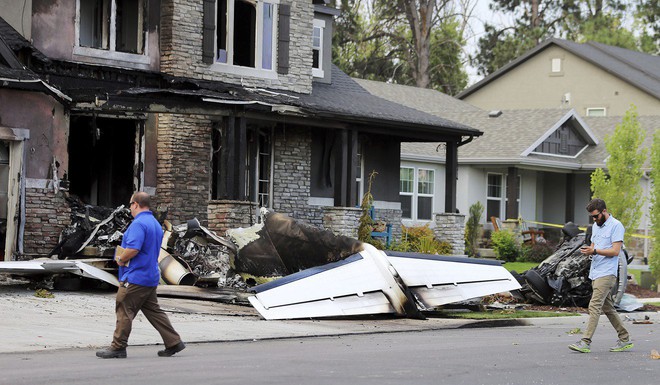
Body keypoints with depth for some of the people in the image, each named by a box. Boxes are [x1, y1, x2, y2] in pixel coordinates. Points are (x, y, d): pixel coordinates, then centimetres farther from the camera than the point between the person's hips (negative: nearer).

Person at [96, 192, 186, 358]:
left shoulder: (138, 223, -16)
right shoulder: (156, 224, 16)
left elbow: (133, 249, -27)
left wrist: (121, 260, -8)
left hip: (135, 277, -10)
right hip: (151, 277, 10)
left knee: (124, 312, -3)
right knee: (154, 311, 13)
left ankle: (118, 347, 0)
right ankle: (173, 342, 11)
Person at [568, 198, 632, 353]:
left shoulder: (616, 226, -10)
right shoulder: (595, 226, 18)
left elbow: (615, 251, -16)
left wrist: (594, 251, -23)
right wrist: (588, 250, 1)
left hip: (607, 274, -9)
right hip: (595, 273, 9)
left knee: (594, 307, -15)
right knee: (608, 308, 13)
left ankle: (586, 342, -20)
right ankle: (625, 339, 21)